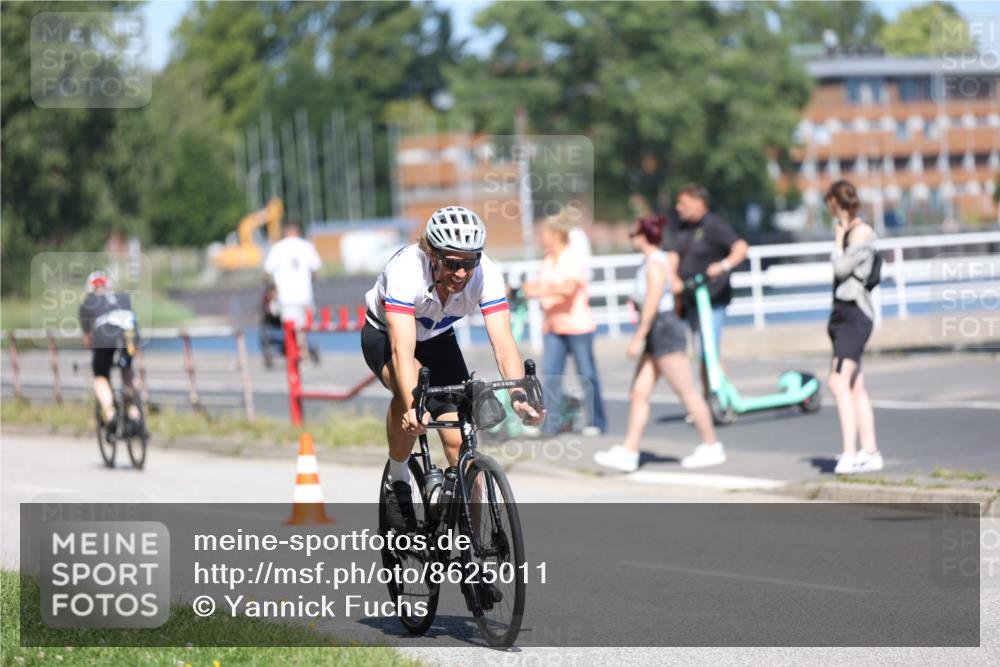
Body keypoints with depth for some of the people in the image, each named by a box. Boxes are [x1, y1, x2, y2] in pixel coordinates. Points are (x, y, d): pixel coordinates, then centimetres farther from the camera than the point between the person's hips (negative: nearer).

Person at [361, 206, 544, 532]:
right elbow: (402, 349, -47)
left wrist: (519, 395, -52)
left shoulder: (486, 274, -29)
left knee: (461, 438, -11)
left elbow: (503, 341, -35)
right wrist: (413, 407, -61)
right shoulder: (406, 270, -38)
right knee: (409, 386, -37)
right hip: (384, 335, -3)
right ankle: (397, 483, -14)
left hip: (437, 339, 3)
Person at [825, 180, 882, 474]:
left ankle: (850, 454, -24)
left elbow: (842, 268, -18)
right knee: (855, 387, 11)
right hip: (843, 312, 10)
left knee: (839, 382, -19)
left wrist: (838, 238, -7)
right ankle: (870, 452, 14)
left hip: (855, 314, -10)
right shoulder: (849, 231, 16)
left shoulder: (862, 232, -12)